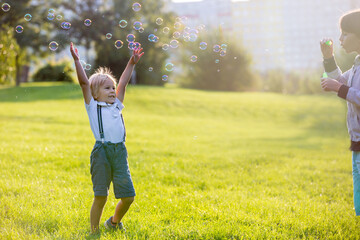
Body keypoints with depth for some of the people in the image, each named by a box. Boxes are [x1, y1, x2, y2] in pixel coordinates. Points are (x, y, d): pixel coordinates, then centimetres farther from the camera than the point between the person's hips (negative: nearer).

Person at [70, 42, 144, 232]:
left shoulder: (116, 106, 21)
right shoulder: (92, 106, 8)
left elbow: (123, 83, 24)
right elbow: (84, 82, 0)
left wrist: (132, 63, 23)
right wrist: (77, 61, -6)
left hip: (120, 152, 5)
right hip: (102, 152, -5)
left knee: (128, 195, 3)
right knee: (100, 196, -2)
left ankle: (114, 222, 29)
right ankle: (94, 231, 14)